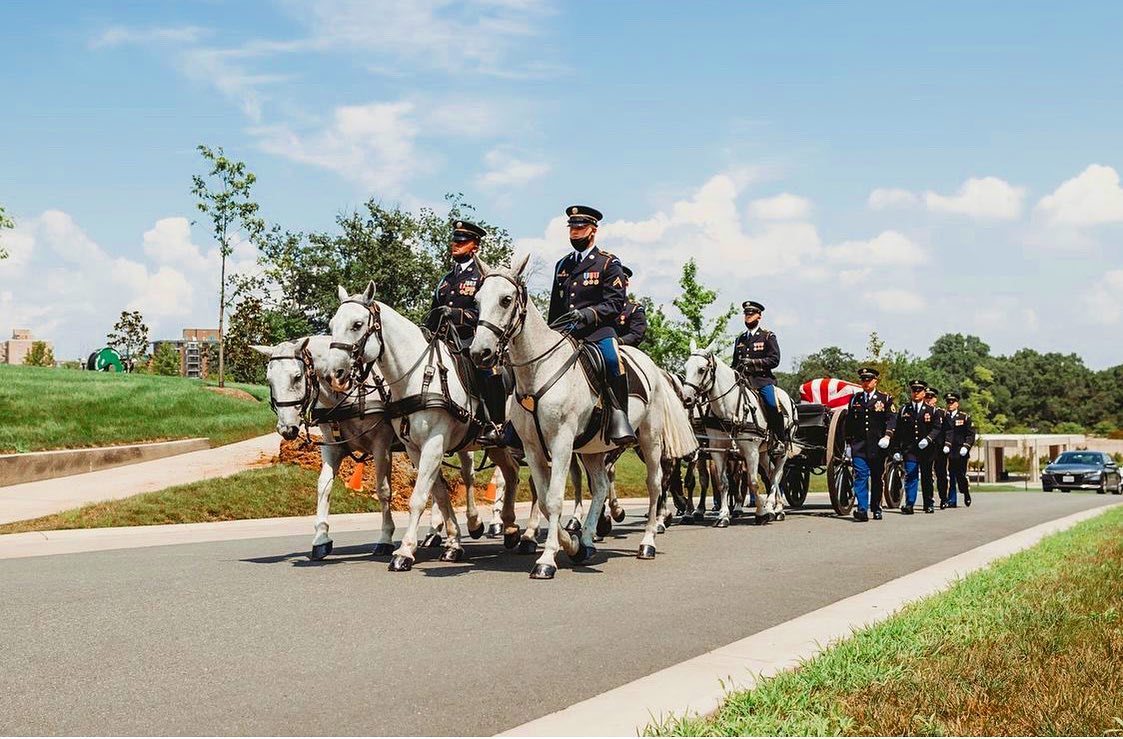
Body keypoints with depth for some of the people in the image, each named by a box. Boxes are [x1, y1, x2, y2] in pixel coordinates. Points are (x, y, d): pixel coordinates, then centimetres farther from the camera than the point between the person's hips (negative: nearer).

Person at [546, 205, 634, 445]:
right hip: (563, 330, 5)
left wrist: (589, 313, -21)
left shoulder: (609, 263, 5)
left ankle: (618, 416, -28)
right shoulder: (562, 265, 23)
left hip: (598, 329, -5)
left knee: (611, 358, -37)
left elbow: (616, 302, -6)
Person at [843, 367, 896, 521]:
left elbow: (891, 419, -4)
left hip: (877, 446, -1)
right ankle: (862, 509, -17)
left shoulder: (885, 399, 5)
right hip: (859, 445, 1)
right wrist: (848, 444, 11)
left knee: (876, 478, 9)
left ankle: (876, 508, 20)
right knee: (860, 475, -11)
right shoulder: (855, 399, 11)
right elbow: (849, 422, 14)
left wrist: (887, 436, -20)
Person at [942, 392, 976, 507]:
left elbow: (971, 434, 3)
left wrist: (966, 446, -10)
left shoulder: (965, 417, 7)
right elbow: (941, 433, 3)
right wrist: (945, 445, -12)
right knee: (950, 476, -2)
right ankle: (951, 501, 3)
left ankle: (966, 494, 24)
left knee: (961, 475, -2)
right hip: (948, 452, 1)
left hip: (961, 452, -1)